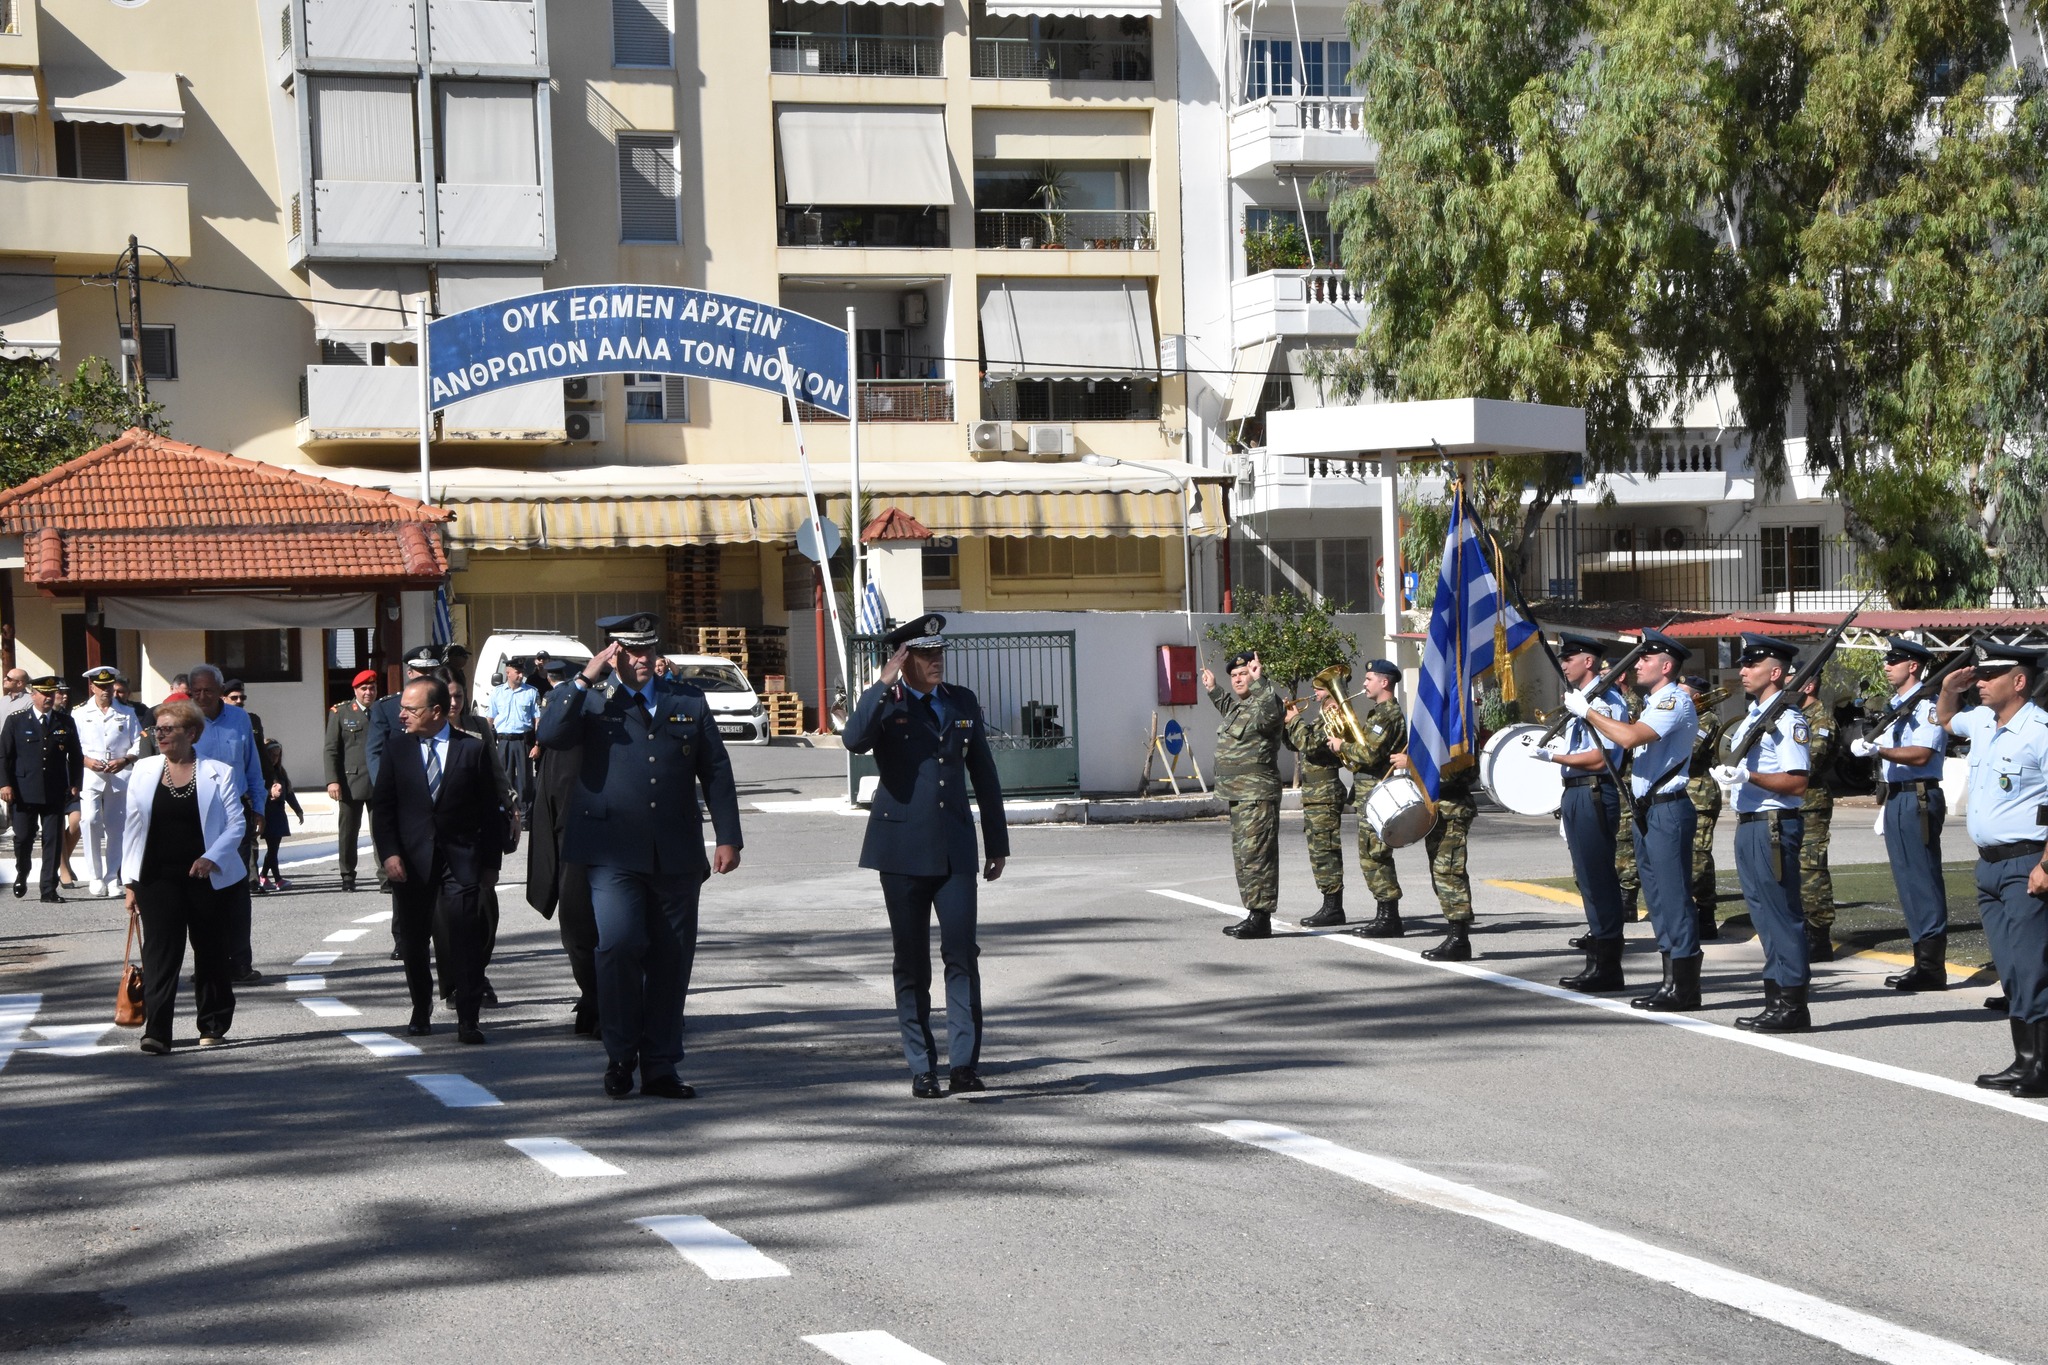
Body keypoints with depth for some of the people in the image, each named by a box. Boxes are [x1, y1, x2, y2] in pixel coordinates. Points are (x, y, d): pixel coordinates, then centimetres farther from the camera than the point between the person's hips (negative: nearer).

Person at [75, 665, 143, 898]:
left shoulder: (127, 714, 12)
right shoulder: (79, 714, 9)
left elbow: (139, 745, 9)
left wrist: (124, 760, -9)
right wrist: (86, 760, -12)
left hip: (120, 776, 2)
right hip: (89, 776, -2)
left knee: (116, 827, 3)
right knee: (89, 820, -18)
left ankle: (112, 877, 13)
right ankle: (95, 876, -10)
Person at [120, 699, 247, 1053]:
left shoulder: (218, 773, 1)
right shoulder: (143, 771, 9)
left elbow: (235, 823, -2)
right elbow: (132, 827, 9)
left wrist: (211, 858, -18)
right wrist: (131, 880, 5)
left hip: (207, 876, -1)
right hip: (158, 877, 1)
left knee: (212, 953, 8)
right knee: (159, 950, -10)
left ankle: (213, 1025, 22)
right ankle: (156, 1031, -16)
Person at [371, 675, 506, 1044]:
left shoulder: (472, 749, 1)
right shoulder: (396, 748, 7)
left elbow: (490, 810, 4)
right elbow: (382, 805, 6)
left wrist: (491, 861, 1)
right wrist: (389, 853, -7)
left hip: (460, 858, -2)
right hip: (411, 860, 3)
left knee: (465, 937, -8)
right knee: (413, 941, 9)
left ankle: (468, 1019, -4)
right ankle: (421, 1012, 25)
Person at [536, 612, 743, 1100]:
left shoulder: (688, 704, 15)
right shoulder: (591, 703, 8)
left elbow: (716, 772, 14)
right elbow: (551, 735, -12)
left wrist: (728, 837, 5)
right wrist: (585, 679, -14)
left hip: (676, 854, 3)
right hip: (614, 853, -3)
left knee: (671, 959, 4)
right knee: (618, 943, -18)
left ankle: (660, 1066, 14)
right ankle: (620, 1055, -2)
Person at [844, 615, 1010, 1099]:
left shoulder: (963, 703, 11)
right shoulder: (884, 705, 0)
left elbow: (984, 776, 16)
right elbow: (855, 740, -23)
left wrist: (997, 843, 15)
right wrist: (884, 685, -20)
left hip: (955, 849, 2)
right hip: (902, 850, -2)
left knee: (962, 954, -8)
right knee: (911, 962, 3)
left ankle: (964, 1064, -7)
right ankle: (922, 1069, 10)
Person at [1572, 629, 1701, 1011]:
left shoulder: (1674, 700, -12)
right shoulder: (1655, 703, 20)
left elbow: (1631, 737, -26)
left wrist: (1587, 712, -16)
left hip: (1668, 810, -11)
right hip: (1648, 811, 11)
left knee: (1674, 897, -9)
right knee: (1658, 897, 11)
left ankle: (1685, 988, -7)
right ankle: (1671, 981, 16)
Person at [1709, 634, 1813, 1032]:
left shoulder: (1787, 719, -13)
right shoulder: (1752, 717, 17)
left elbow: (1798, 782, -19)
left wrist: (1748, 776, -25)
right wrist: (1725, 773, 7)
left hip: (1774, 826, -10)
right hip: (1748, 824, 10)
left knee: (1781, 914, -6)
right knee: (1763, 914, 13)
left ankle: (1792, 1006, -3)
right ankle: (1776, 997, 19)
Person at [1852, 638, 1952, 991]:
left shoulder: (1927, 704, -11)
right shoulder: (1895, 706, 19)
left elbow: (1920, 755, -23)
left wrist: (1877, 749, -27)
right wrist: (1886, 806, 15)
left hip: (1918, 799, -10)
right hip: (1896, 799, 10)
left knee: (1923, 882, -8)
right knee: (1907, 882, 11)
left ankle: (1932, 968, -7)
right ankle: (1923, 961, 17)